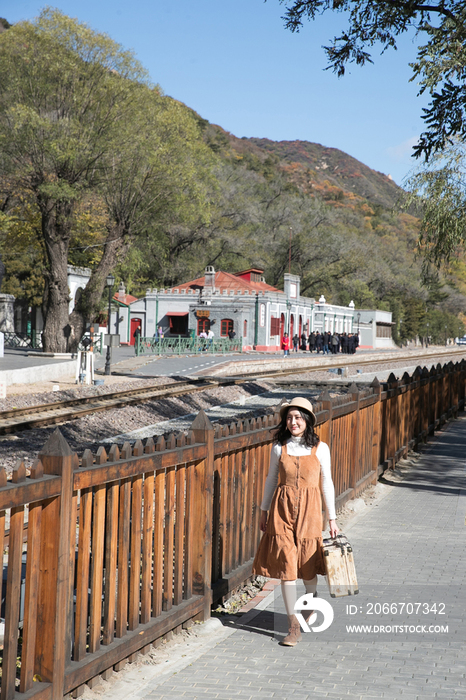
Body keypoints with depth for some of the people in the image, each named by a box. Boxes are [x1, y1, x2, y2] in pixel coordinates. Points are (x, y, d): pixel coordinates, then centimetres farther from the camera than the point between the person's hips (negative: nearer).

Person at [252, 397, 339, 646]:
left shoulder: (320, 448, -1)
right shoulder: (279, 447, 2)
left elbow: (327, 482, 5)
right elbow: (271, 479, 11)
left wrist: (332, 518, 7)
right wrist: (264, 510, 13)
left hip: (309, 507, 0)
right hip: (282, 506, 1)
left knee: (308, 560, 6)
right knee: (285, 562, -4)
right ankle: (293, 625, 2)